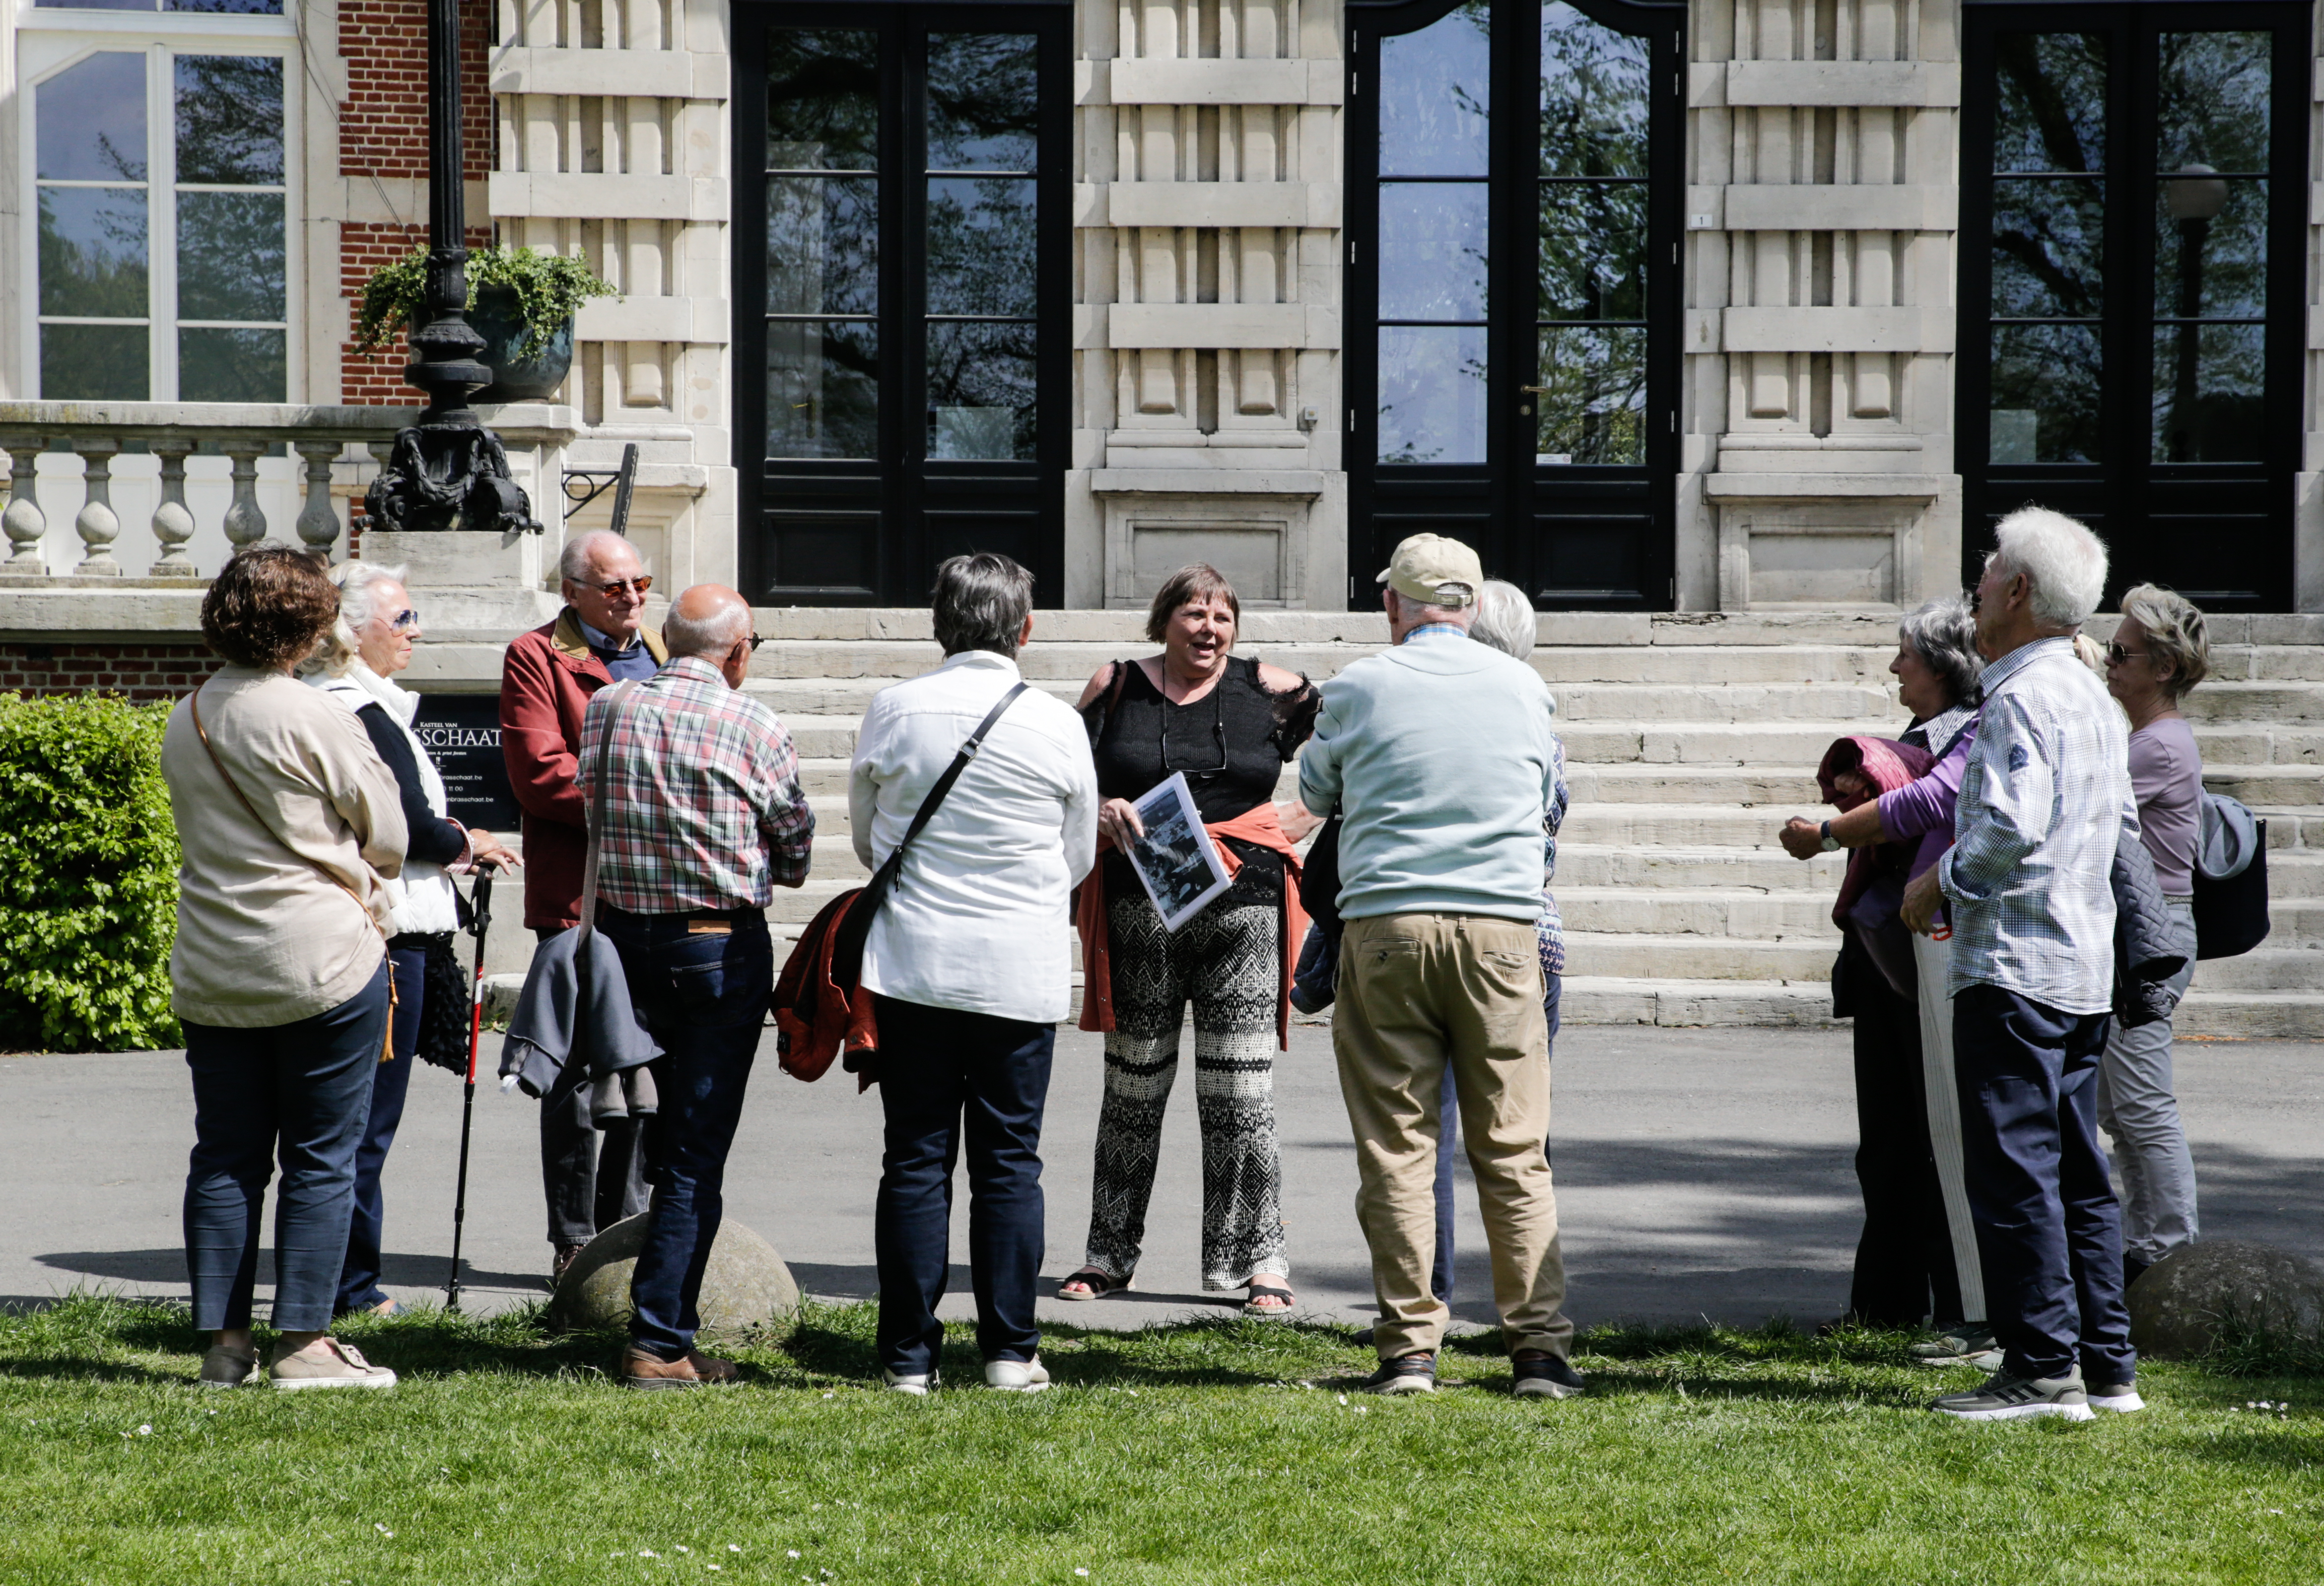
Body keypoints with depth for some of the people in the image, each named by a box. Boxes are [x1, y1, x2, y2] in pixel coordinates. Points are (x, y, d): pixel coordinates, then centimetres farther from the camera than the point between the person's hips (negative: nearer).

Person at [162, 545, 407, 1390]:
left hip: (210, 966, 6)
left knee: (225, 1155, 10)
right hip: (324, 960, -6)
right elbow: (387, 837, -5)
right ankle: (304, 1342, 1)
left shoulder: (184, 721, 7)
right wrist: (360, 885, 16)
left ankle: (223, 1341, 11)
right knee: (321, 1155, 1)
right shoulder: (319, 718, -13)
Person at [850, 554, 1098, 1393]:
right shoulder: (1057, 723, -3)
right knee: (1009, 1159, 6)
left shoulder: (893, 710, -2)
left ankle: (908, 1354, 5)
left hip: (913, 959, 1)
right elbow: (1079, 855, 9)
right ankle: (1009, 1350, 6)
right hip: (1022, 969, -1)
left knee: (915, 1158, 4)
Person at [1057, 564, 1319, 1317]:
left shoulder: (1271, 691, 6)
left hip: (1242, 904, -1)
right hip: (1138, 908, 1)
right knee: (1133, 1086, 7)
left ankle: (1262, 1262, 0)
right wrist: (1102, 813, -10)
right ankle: (1110, 1254, 17)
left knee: (1240, 1090, -3)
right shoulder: (1115, 689, 7)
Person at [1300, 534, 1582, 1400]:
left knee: (1395, 1146, 3)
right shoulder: (1523, 686, 7)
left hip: (1386, 928, -1)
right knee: (1513, 1149, 5)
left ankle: (1409, 1348, 1)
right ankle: (1540, 1347, 2)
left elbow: (1316, 792, 19)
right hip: (1502, 929, 1)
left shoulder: (1358, 687, 2)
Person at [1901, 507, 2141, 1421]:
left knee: (2014, 1172, -7)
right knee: (2076, 1169, 13)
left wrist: (1940, 881, -8)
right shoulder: (2093, 697, 16)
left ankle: (2043, 1369, -7)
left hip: (2014, 964, -10)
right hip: (2086, 967, 10)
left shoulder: (2019, 698, -14)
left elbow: (2011, 829, -25)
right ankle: (2106, 1367, 15)